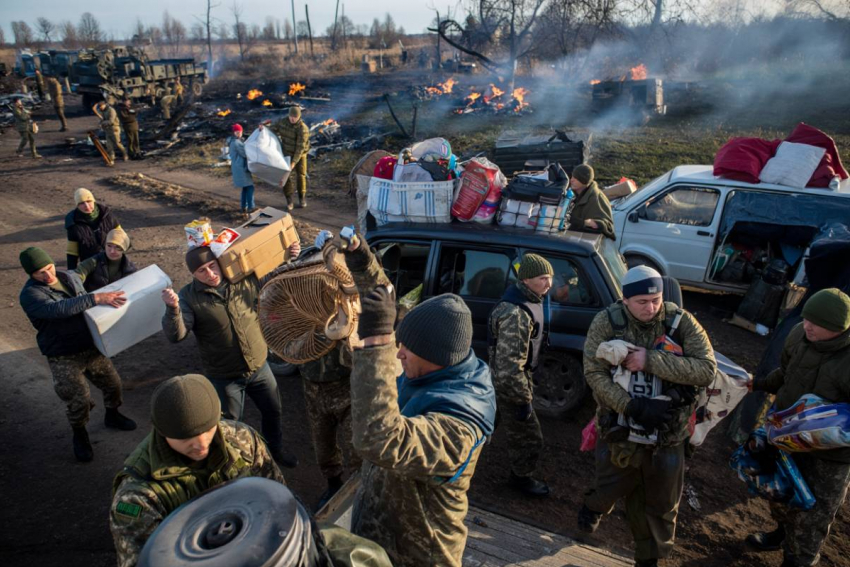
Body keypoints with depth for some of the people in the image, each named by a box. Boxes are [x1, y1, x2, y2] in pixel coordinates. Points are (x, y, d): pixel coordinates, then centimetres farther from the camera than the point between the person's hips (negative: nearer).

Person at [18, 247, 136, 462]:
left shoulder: (70, 277, 2)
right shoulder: (30, 294, -16)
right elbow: (57, 309, -36)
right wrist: (97, 298, -43)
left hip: (91, 346, 6)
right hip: (64, 358, -5)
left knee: (112, 383, 16)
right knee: (78, 400, 1)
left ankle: (112, 416, 45)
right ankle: (80, 435, 30)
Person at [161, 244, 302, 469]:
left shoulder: (245, 279, -7)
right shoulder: (189, 297, -14)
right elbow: (176, 335, -23)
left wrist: (289, 259, -5)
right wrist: (173, 309, -40)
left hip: (259, 366, 3)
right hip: (224, 377, -3)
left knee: (274, 411, 21)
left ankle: (275, 449, 49)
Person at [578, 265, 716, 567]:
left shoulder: (681, 321, -10)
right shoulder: (606, 321, -12)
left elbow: (707, 369, -18)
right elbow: (594, 373, -15)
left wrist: (650, 361, -26)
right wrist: (632, 407, -25)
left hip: (667, 435, 1)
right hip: (620, 431, -1)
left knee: (662, 506, 17)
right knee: (611, 488, 19)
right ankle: (594, 507, 56)